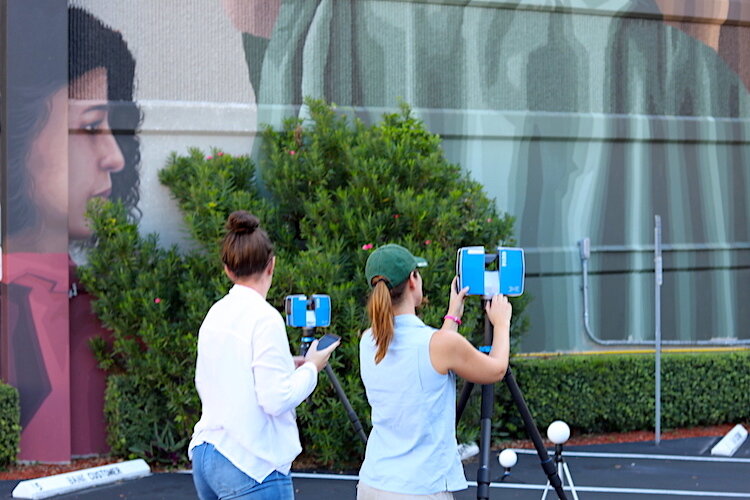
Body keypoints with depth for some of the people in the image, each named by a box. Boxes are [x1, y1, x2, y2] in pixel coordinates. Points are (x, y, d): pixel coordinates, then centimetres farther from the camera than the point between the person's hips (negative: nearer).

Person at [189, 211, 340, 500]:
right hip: (250, 466, -8)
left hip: (205, 456, 8)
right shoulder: (264, 317, -14)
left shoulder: (215, 315, 9)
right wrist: (311, 368, -1)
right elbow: (276, 400, -18)